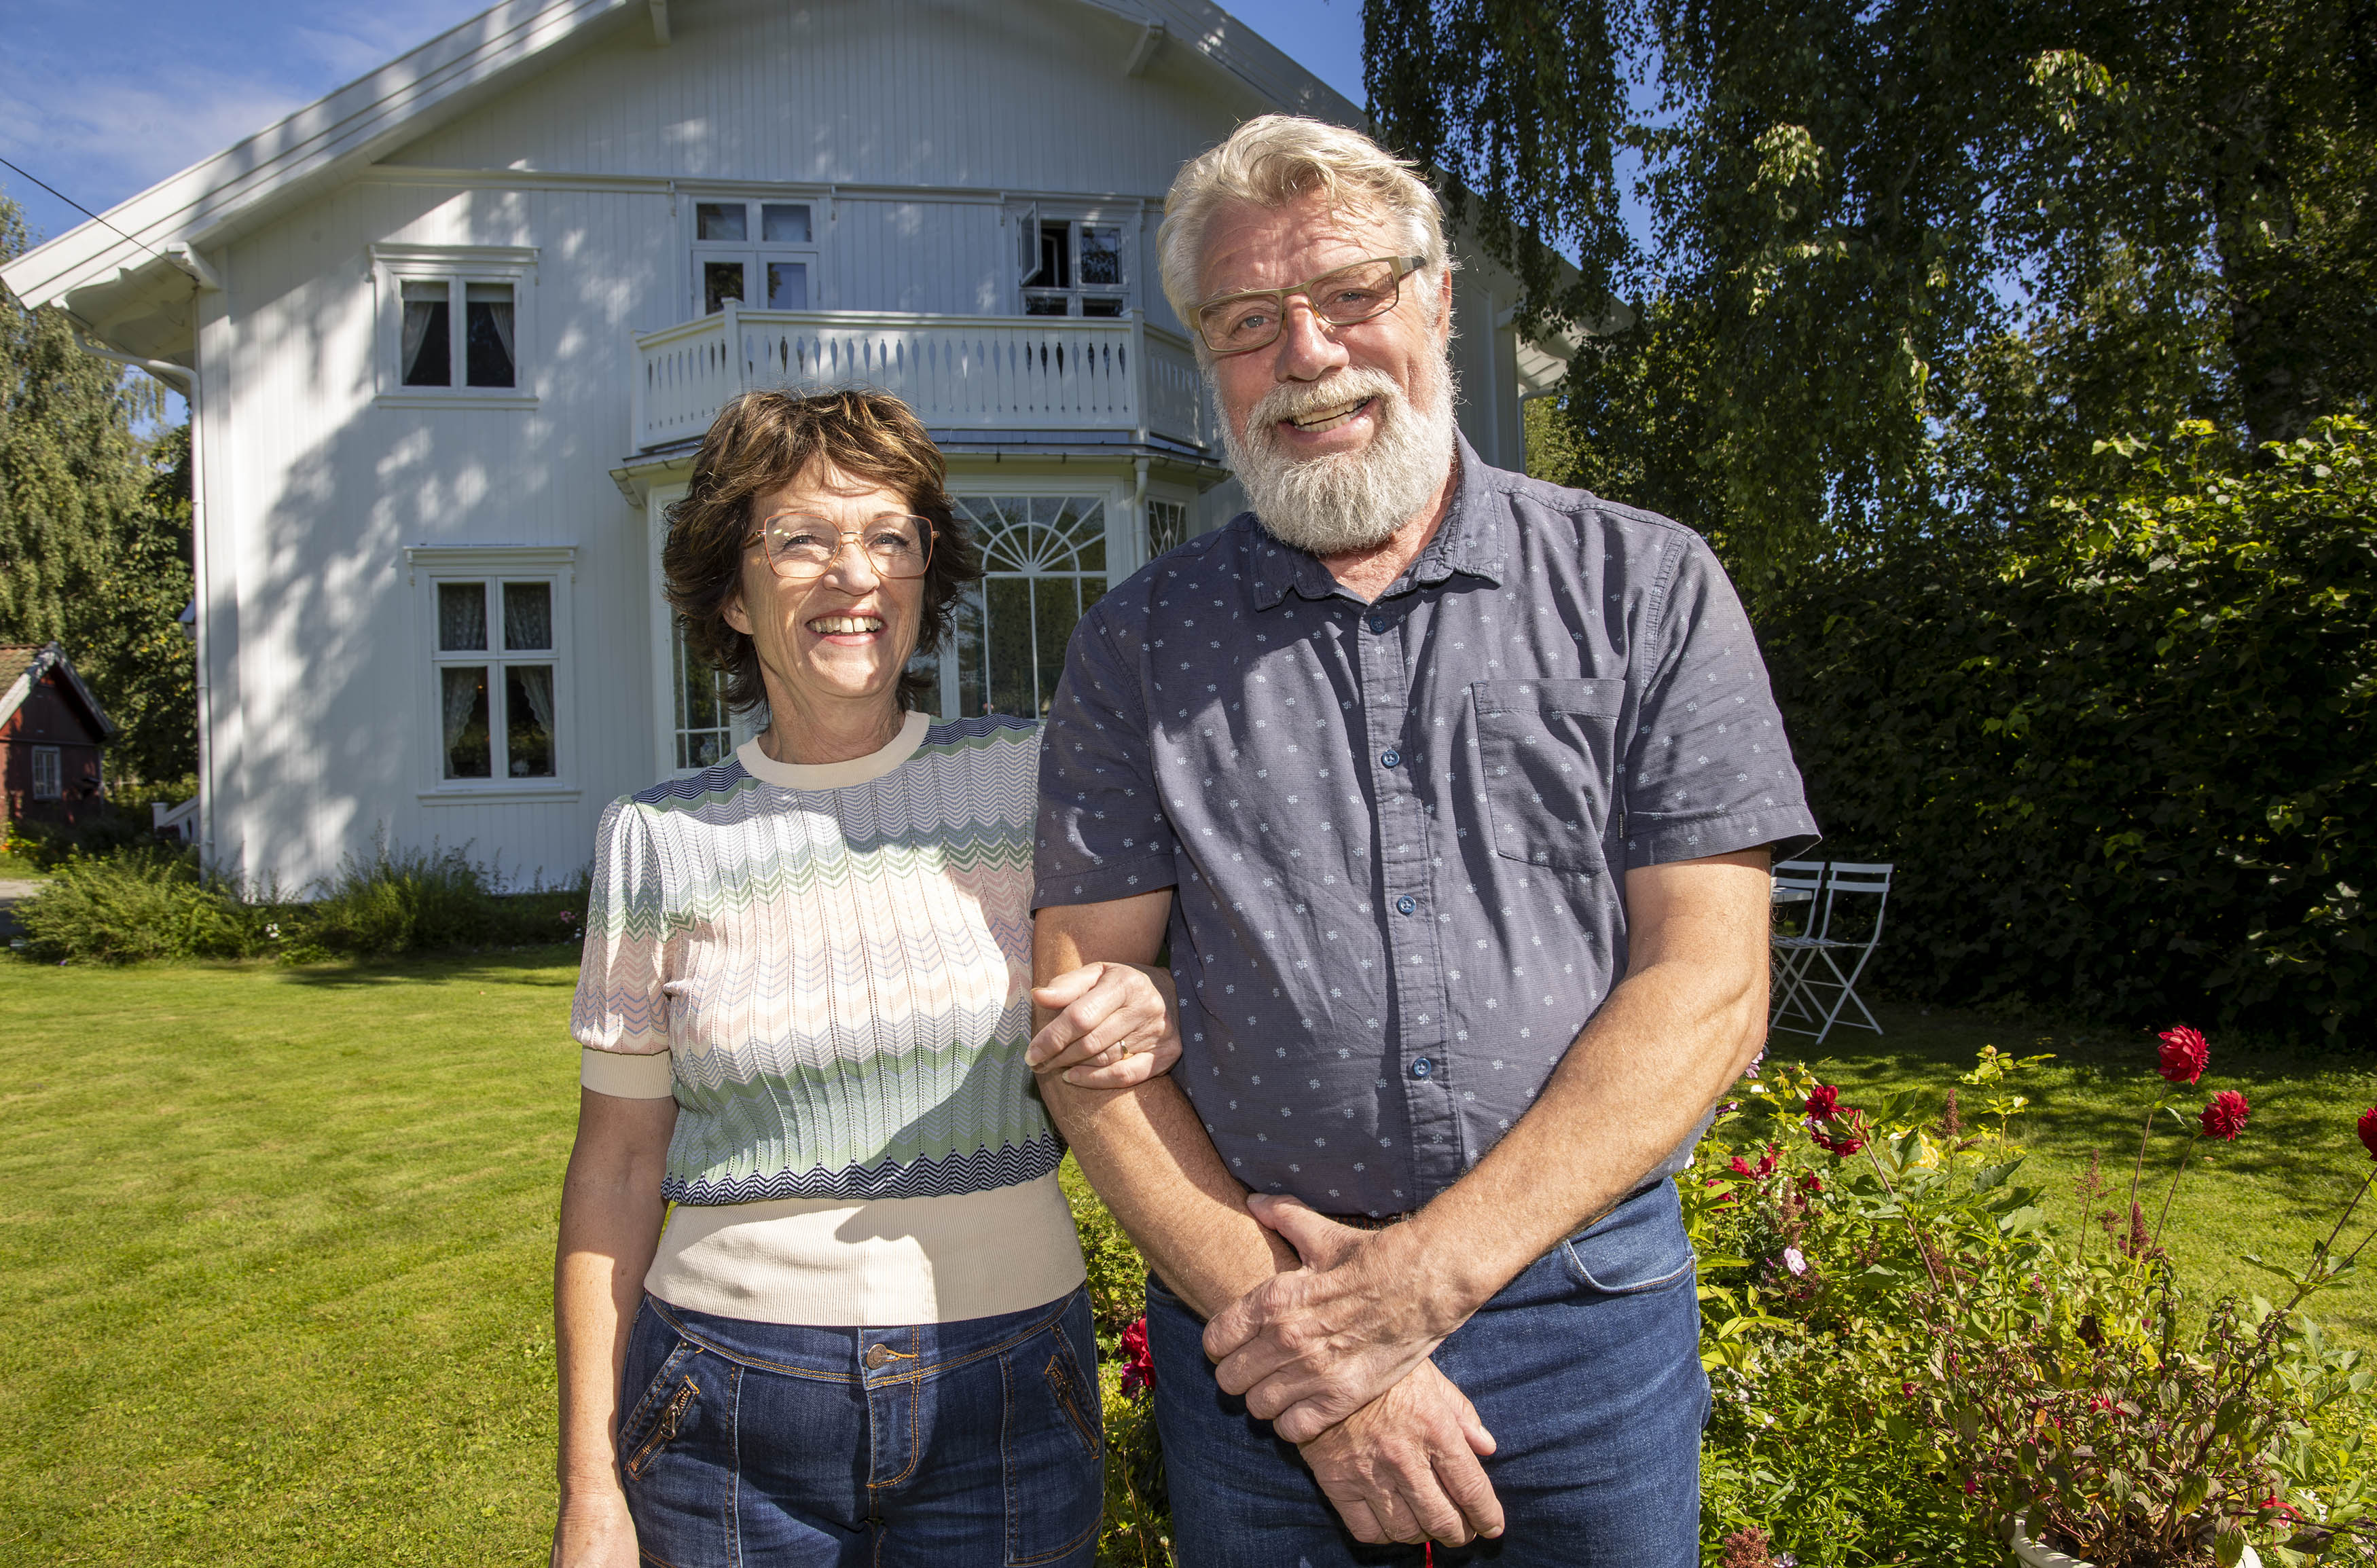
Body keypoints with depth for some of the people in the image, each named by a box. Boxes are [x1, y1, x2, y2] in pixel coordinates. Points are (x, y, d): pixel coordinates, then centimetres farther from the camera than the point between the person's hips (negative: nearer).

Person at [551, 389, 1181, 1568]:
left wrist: (1154, 1018, -17)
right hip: (735, 1410, 0)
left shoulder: (1029, 777, -2)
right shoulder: (658, 840, -2)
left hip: (1007, 1395, 1)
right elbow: (616, 1170, 3)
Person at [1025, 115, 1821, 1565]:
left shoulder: (1647, 589, -2)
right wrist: (1294, 1324, -12)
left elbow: (1709, 991, -7)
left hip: (1589, 1319, 0)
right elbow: (1085, 1023, -2)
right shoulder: (1141, 649, 1)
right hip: (1253, 1325, 1)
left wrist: (1419, 1277, -14)